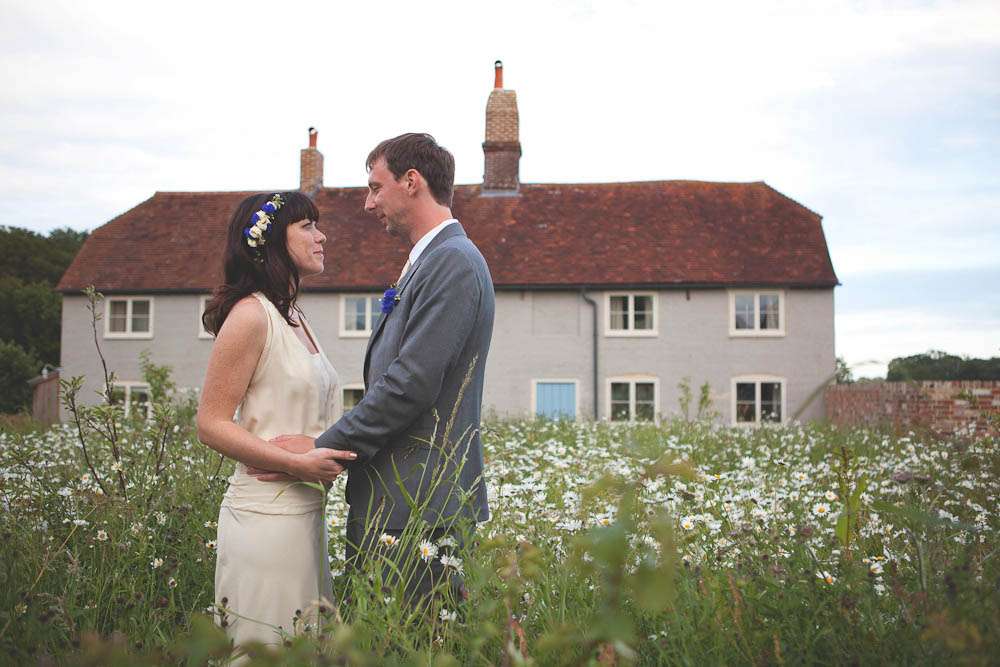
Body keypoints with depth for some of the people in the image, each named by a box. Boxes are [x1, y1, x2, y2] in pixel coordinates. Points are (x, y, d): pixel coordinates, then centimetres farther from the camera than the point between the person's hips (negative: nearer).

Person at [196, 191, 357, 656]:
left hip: (305, 509, 9)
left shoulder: (295, 317, 15)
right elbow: (212, 424, -14)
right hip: (266, 513, -9)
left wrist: (339, 451, 7)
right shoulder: (251, 315, -12)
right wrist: (299, 463, -21)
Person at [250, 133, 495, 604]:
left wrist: (322, 447, -12)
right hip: (395, 498, 10)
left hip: (420, 508, -10)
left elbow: (410, 385, -20)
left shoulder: (453, 262, -14)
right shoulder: (432, 262, 19)